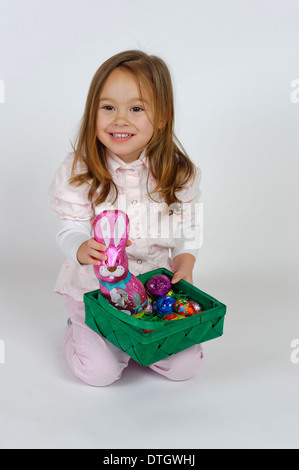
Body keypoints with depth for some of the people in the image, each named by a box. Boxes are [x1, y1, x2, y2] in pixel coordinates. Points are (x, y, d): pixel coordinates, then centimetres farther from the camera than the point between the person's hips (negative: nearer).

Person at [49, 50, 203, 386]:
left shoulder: (178, 173, -6)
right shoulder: (78, 171, -12)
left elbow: (187, 232, 2)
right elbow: (70, 230, -11)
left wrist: (184, 266, -15)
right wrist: (83, 250, -34)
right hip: (95, 285, -2)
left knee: (184, 366, -3)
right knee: (99, 371, -12)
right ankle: (82, 328, 22)